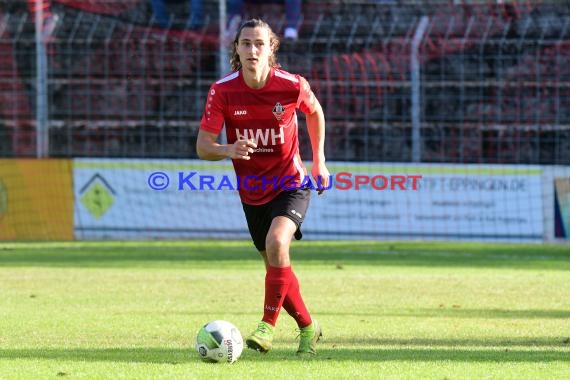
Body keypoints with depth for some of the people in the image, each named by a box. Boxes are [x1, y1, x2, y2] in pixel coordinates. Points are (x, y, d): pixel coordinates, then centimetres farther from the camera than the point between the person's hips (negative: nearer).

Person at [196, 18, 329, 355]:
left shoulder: (293, 86, -15)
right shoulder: (223, 91, -13)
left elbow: (315, 112, 8)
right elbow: (203, 146, -13)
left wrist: (319, 160, 10)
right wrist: (228, 151, -34)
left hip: (290, 185, -3)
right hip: (252, 192, 3)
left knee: (276, 242, -30)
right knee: (276, 266, 11)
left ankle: (268, 326, -20)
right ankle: (308, 327, 34)